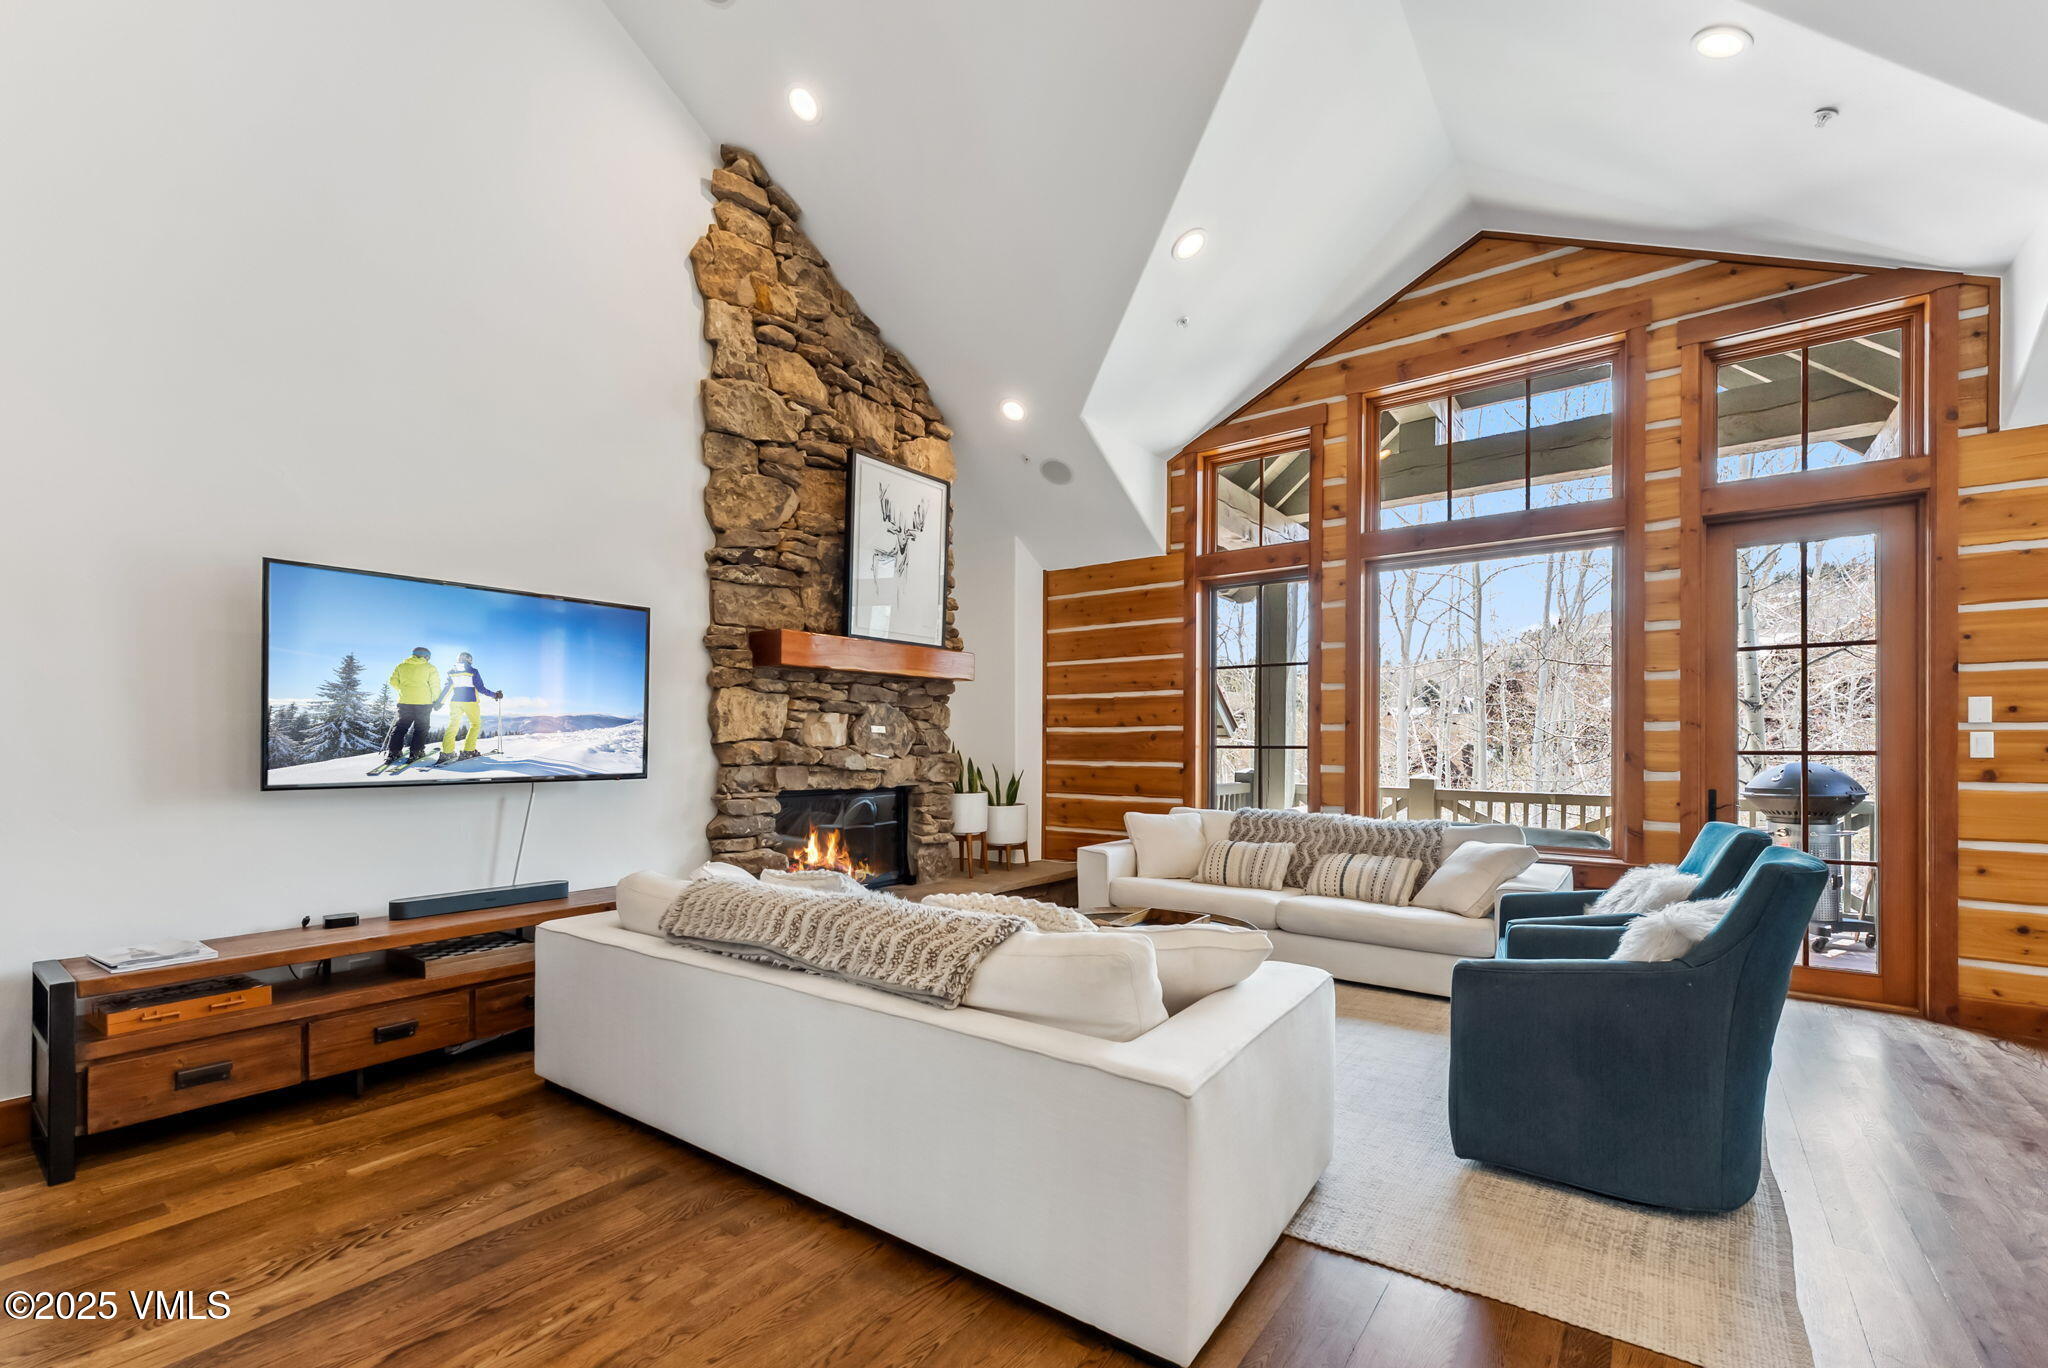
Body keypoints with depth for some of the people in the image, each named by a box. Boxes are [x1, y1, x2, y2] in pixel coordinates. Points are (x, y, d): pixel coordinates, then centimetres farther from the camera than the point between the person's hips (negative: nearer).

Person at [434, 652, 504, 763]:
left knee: (453, 725, 8)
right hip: (470, 702, -4)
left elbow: (446, 689, 8)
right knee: (476, 724, 10)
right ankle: (468, 751, -2)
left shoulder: (452, 672, 8)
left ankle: (447, 752, -4)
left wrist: (439, 702, 16)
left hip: (455, 702, 4)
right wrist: (494, 695, 2)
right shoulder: (473, 671, -4)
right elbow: (481, 688, -7)